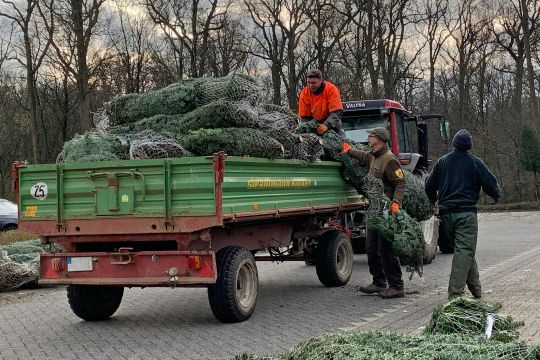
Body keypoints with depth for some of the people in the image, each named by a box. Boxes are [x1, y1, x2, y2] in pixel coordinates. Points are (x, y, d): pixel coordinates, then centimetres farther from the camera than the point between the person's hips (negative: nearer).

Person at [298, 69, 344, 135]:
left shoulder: (331, 90, -20)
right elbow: (305, 116, -8)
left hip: (332, 125, -1)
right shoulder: (304, 93, -12)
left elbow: (336, 113, -27)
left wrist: (326, 125, -43)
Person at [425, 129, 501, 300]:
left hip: (446, 213, 5)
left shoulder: (443, 161, 9)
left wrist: (435, 200, 33)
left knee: (464, 249, 17)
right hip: (466, 212, -5)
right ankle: (455, 292, -16)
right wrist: (497, 195, 22)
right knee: (465, 250, -7)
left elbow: (429, 186, 13)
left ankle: (475, 286, 23)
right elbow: (490, 184, -1)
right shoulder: (475, 162, -2)